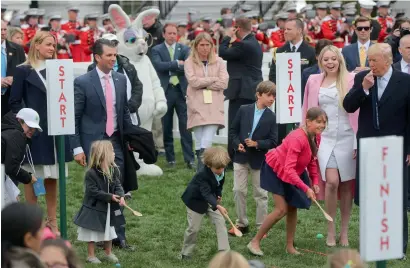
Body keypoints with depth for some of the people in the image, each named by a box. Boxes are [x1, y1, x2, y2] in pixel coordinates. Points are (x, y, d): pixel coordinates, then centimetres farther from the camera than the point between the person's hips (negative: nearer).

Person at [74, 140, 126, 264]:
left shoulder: (113, 170, -4)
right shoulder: (91, 173, -23)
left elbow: (118, 185, -1)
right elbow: (93, 191, -24)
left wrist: (120, 196, -21)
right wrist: (110, 197, -28)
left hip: (109, 207, 6)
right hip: (94, 208, -6)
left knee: (108, 231, 18)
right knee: (93, 231, 6)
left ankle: (108, 252, 35)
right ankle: (91, 255, 19)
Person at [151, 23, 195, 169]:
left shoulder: (184, 49, 6)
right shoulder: (157, 50, 4)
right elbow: (158, 65, -14)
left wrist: (169, 67, -12)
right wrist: (177, 63, -14)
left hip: (181, 91, 0)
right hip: (166, 91, 0)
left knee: (185, 126, -3)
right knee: (167, 127, 6)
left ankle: (190, 159, -1)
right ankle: (170, 158, 15)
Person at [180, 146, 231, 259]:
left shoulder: (222, 171, -14)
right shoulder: (202, 175, -36)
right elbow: (206, 194, -45)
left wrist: (219, 195, -4)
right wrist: (218, 206, -56)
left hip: (211, 200, 6)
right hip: (195, 201, -6)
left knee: (220, 222, -7)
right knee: (193, 228, -2)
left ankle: (224, 250, -7)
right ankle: (185, 253, 17)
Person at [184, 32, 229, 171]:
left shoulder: (218, 62, 10)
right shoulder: (190, 62, 6)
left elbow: (224, 83, -1)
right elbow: (193, 81, -8)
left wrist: (203, 84, -4)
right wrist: (213, 79, -3)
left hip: (214, 107, 0)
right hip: (197, 107, 0)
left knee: (207, 143, -12)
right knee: (199, 142, 2)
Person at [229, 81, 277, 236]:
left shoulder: (271, 117, -5)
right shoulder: (244, 110, -1)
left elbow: (273, 141, -6)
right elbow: (233, 130, 6)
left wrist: (257, 144, -19)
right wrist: (237, 144, -10)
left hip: (259, 159, -2)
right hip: (241, 157, 2)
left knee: (261, 194, 6)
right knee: (238, 191, 4)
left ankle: (261, 227, 14)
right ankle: (242, 224, 17)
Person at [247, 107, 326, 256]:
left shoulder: (316, 137, -11)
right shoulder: (298, 139, -37)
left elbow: (312, 160, 5)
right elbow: (289, 169, -42)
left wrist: (315, 182, -6)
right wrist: (306, 188, -47)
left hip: (294, 172, 8)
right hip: (275, 170, -8)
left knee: (293, 208, 9)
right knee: (282, 209, -13)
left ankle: (290, 246, 20)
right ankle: (255, 242, -2)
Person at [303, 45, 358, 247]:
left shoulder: (351, 80, -1)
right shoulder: (314, 81, 8)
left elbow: (358, 110, -2)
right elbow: (309, 111, 12)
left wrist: (359, 142, -6)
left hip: (346, 138, -1)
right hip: (325, 138, 1)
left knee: (347, 185, 4)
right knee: (332, 182, -13)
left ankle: (344, 232, 15)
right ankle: (330, 230, -1)